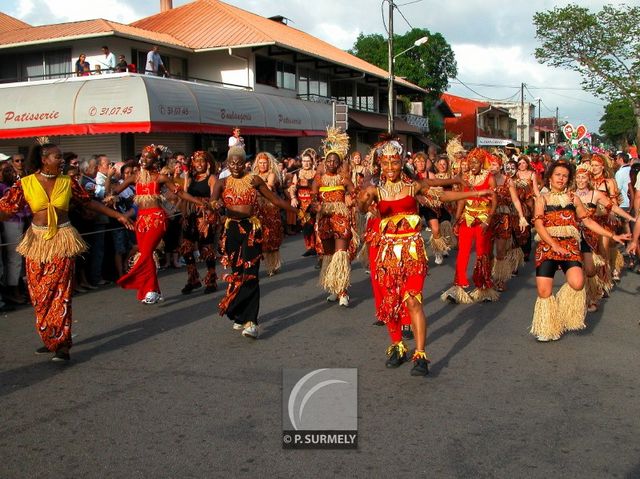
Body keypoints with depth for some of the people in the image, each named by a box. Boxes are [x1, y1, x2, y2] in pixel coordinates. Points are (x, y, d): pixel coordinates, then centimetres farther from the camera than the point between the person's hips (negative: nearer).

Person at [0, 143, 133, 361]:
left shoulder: (67, 182, 2)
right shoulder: (25, 183, -2)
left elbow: (90, 202, 9)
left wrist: (117, 215, 10)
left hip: (62, 240, -1)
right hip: (37, 241, 1)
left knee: (60, 291, -6)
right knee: (39, 294, 6)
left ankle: (61, 343, -4)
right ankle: (49, 339, 21)